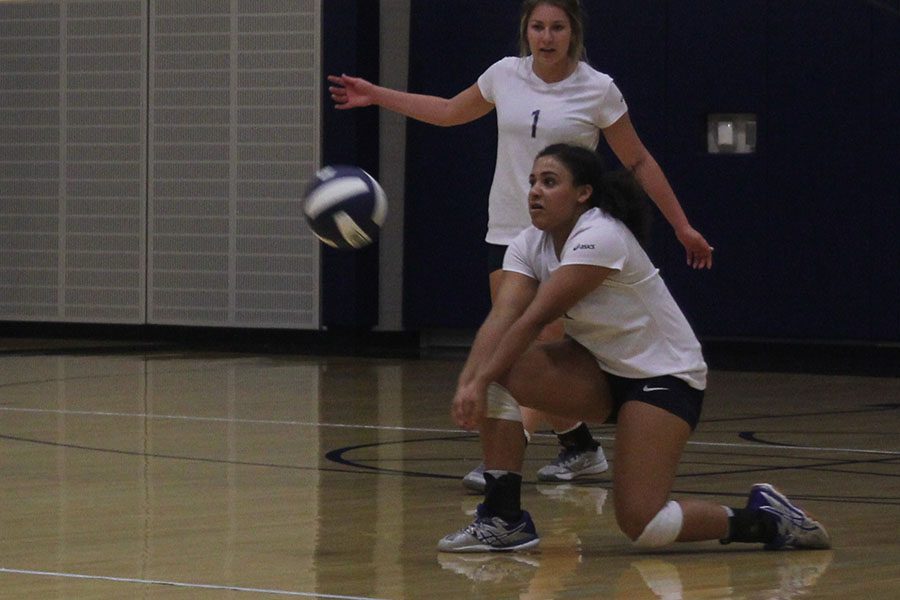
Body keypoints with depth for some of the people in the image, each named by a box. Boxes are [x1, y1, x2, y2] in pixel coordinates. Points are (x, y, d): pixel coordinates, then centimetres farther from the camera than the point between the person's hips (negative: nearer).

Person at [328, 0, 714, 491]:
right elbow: (450, 111, 21)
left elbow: (639, 163, 2)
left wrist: (682, 226, 2)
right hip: (507, 233, 5)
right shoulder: (505, 74, 3)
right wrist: (376, 96, 21)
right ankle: (580, 448, 17)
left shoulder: (598, 90, -7)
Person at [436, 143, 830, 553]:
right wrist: (468, 382, -32)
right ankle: (504, 519, -12)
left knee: (643, 526, -20)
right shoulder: (528, 245, -1)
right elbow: (501, 318, -16)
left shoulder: (600, 238, -24)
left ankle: (763, 519, 2)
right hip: (599, 370, 8)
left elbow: (535, 319, -29)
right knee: (495, 376, -18)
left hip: (665, 375, -7)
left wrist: (481, 381, -32)